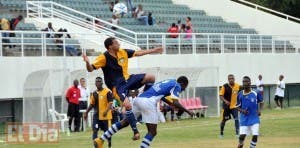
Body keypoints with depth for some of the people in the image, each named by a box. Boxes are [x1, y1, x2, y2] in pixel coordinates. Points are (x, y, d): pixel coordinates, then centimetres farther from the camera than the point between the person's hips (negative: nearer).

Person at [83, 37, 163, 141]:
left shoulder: (123, 52, 0)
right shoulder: (104, 57, -16)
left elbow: (138, 53, 13)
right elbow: (90, 69, -19)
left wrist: (153, 50, 15)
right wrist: (87, 63, -42)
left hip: (127, 79, 6)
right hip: (117, 85, -6)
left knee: (151, 78, -9)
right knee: (128, 105, -26)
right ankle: (135, 131, -14)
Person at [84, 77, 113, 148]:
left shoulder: (107, 92, -8)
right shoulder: (94, 93, 9)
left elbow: (110, 103, -12)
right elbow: (92, 104, 17)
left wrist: (106, 111, -27)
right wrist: (86, 112, 9)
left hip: (106, 115, -4)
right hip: (96, 115, 4)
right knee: (95, 130, -10)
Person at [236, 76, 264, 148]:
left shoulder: (256, 93, -5)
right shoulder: (240, 95, -1)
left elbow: (261, 102, 9)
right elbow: (237, 107, 7)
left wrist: (259, 110, -8)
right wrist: (242, 110, -13)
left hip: (254, 118, -1)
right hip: (244, 119, 1)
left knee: (255, 136, -9)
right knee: (242, 136, -4)